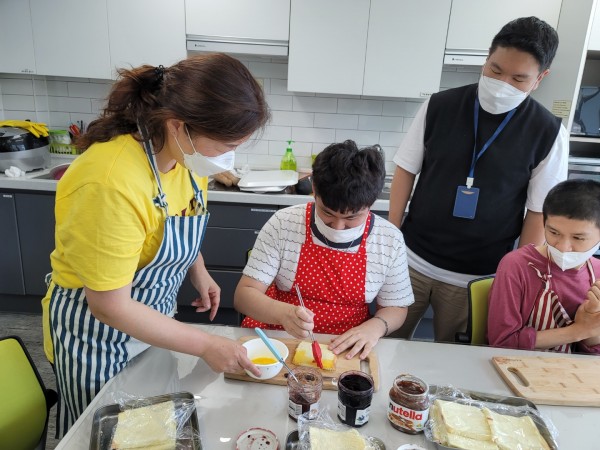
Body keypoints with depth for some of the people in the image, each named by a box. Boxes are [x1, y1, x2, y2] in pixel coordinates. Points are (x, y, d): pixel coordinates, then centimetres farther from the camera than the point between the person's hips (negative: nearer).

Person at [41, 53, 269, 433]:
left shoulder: (186, 152, -12)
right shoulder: (111, 184, -36)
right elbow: (110, 305, -28)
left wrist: (197, 269, -3)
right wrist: (206, 346, -24)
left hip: (152, 316, 7)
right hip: (98, 334, -6)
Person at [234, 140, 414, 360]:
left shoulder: (390, 241, -7)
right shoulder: (283, 224, -11)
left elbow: (395, 308, 7)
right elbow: (244, 295, -10)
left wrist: (375, 326, -15)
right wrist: (283, 313, -29)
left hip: (346, 349, 1)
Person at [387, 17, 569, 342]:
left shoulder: (548, 132, -6)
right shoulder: (439, 106, -4)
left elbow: (539, 213, -2)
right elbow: (406, 170, 2)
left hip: (479, 277, -1)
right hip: (411, 259, 1)